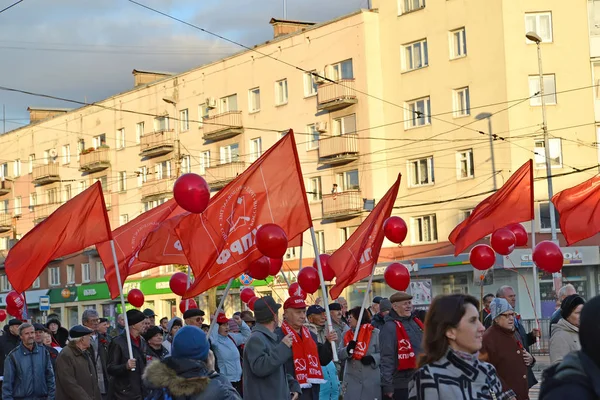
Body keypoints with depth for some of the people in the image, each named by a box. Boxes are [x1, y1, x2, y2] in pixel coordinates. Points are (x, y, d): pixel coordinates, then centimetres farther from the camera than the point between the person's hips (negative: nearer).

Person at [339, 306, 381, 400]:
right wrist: (348, 349, -16)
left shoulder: (375, 333, -4)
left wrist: (372, 358, -22)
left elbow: (383, 353, -5)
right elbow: (339, 355, 3)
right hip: (352, 381, 3)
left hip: (371, 381, -3)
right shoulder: (347, 334, 9)